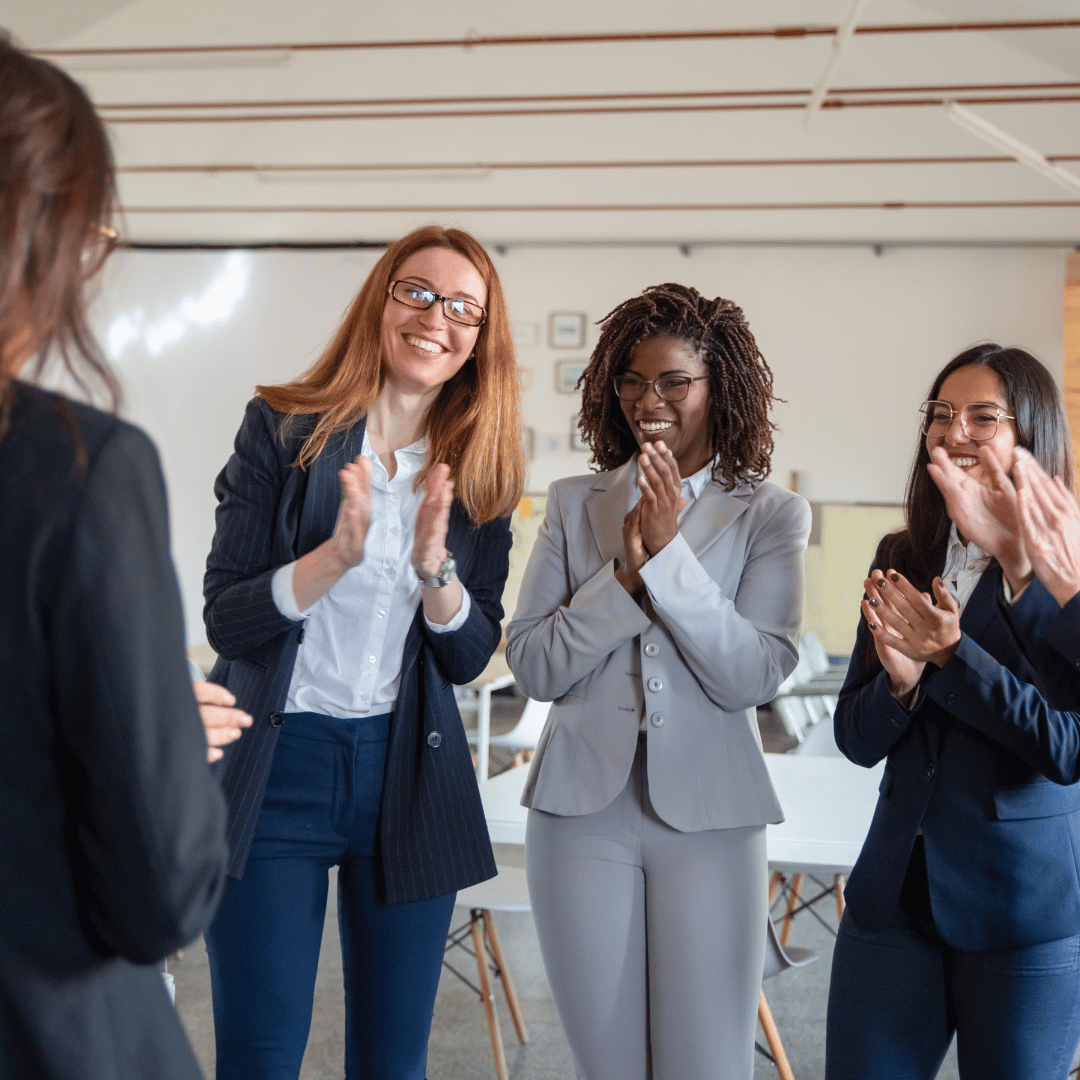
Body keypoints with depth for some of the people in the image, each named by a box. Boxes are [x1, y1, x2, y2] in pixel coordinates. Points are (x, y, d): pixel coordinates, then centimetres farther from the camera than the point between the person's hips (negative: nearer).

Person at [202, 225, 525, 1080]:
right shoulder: (282, 429, -4)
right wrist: (339, 552, -25)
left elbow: (470, 659, 1)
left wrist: (434, 565, -18)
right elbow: (225, 620, -9)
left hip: (410, 775, 3)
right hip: (273, 764, -3)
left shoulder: (481, 472, 4)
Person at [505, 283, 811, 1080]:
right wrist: (627, 574, -14)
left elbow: (754, 678, -11)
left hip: (708, 814, -1)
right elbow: (532, 664, -1)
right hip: (584, 808, 2)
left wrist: (668, 555, -18)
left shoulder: (771, 516, 0)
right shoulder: (574, 504, 6)